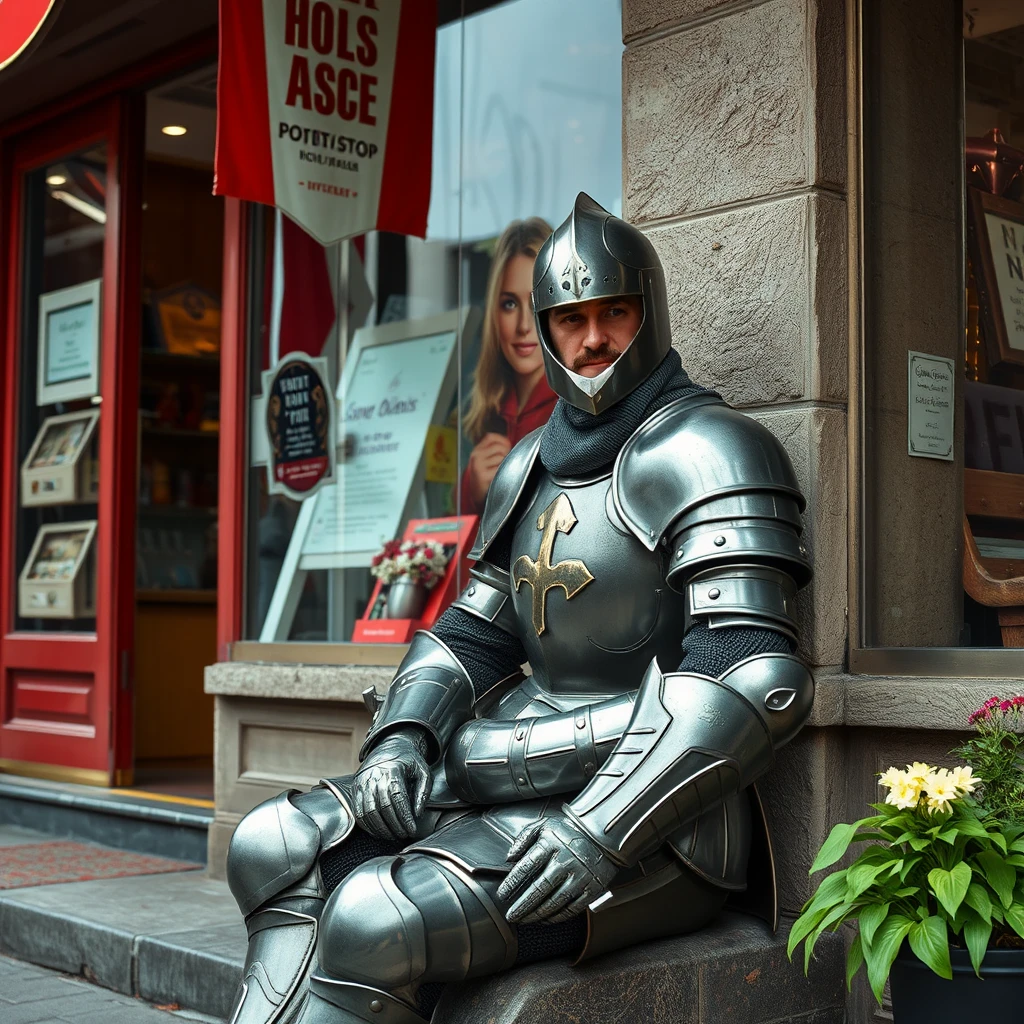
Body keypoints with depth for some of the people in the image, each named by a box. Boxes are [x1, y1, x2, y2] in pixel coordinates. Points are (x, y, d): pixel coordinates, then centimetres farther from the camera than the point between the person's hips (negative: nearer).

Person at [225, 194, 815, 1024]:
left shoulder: (700, 452, -9)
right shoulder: (533, 466, 17)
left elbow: (752, 681, -19)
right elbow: (472, 634, 21)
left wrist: (603, 831, -26)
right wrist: (401, 736, 1)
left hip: (653, 826, -8)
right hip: (519, 775, 8)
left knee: (376, 921, -26)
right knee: (276, 849, -9)